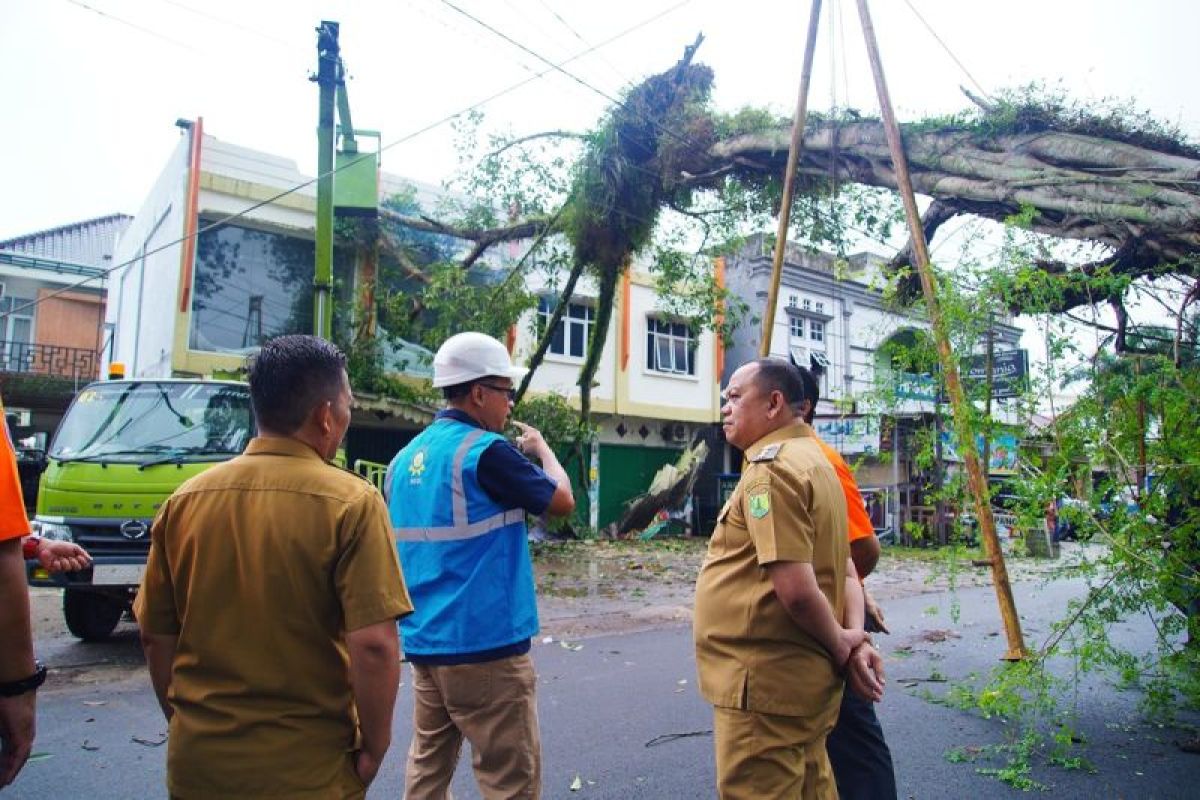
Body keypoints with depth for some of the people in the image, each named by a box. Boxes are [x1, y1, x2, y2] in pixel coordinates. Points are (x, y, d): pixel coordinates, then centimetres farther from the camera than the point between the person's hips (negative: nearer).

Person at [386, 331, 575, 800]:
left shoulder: (406, 458, 8)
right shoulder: (485, 450, -15)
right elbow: (562, 501, -6)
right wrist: (542, 448, 10)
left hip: (423, 643, 8)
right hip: (484, 645, -8)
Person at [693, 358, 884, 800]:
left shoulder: (771, 469, -18)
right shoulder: (813, 461, 12)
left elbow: (796, 589, -25)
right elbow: (844, 572, 14)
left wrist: (841, 647, -9)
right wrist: (856, 639, 0)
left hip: (765, 685, -9)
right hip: (805, 681, 9)